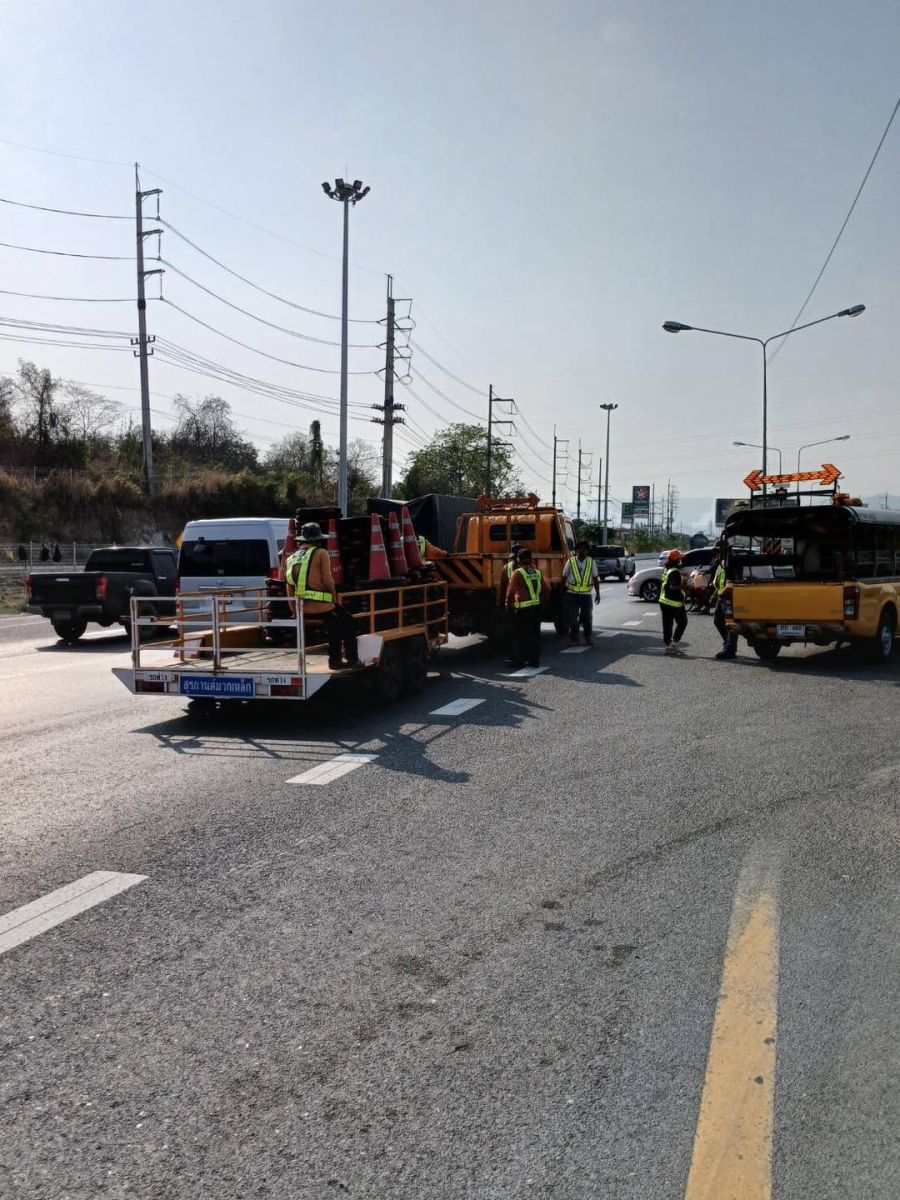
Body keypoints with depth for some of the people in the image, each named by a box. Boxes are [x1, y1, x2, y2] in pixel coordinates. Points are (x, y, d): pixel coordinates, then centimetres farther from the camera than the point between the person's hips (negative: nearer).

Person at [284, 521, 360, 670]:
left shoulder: (291, 558, 15)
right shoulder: (320, 553, -4)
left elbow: (290, 588, 16)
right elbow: (328, 580, -9)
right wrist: (334, 598, 7)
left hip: (302, 608, 7)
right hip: (320, 605, -7)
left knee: (333, 623, 30)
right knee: (348, 622, 18)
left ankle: (335, 660, 27)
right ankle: (352, 659, 18)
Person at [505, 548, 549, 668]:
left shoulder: (518, 573, -11)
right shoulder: (538, 572, 8)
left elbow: (511, 591, -13)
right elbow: (546, 590, 10)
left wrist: (508, 605, -1)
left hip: (522, 609, -5)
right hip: (536, 608, 5)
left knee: (520, 635, 4)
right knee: (534, 634, 11)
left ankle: (519, 660, 6)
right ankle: (534, 660, 13)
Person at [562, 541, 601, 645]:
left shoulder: (591, 562, 4)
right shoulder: (571, 562, 0)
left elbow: (595, 579, 8)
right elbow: (564, 577, 5)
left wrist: (597, 593, 5)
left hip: (586, 594, 1)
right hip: (572, 594, -1)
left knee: (587, 617, 6)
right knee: (572, 618, 2)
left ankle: (589, 638, 20)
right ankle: (573, 639, 11)